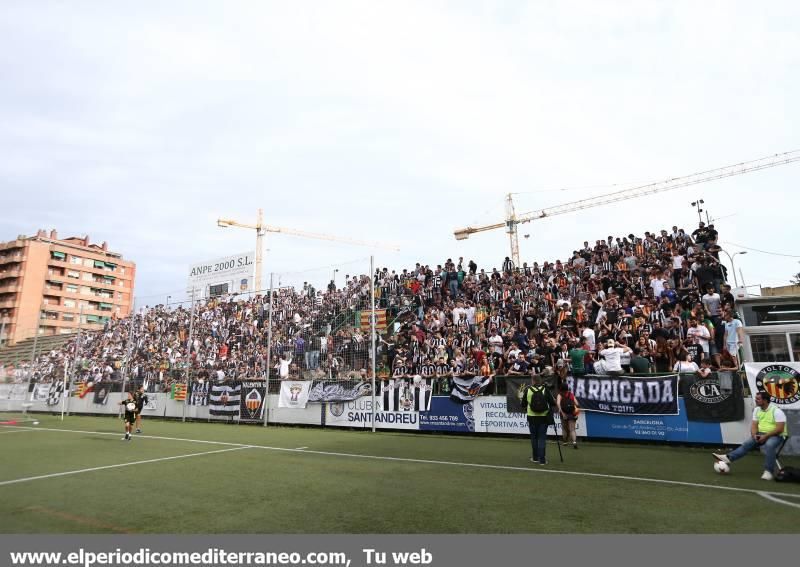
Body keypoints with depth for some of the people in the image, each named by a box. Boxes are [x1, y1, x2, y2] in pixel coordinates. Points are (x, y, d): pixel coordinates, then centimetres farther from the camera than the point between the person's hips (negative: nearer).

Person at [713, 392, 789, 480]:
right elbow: (754, 425, 5)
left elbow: (780, 429, -21)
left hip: (777, 435, -6)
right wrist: (754, 435, -14)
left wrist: (766, 436, -24)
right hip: (762, 434, 6)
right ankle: (728, 458, -23)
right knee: (747, 444, -13)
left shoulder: (776, 411, -15)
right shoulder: (757, 409, 6)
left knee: (769, 445, -36)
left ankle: (769, 472, -27)